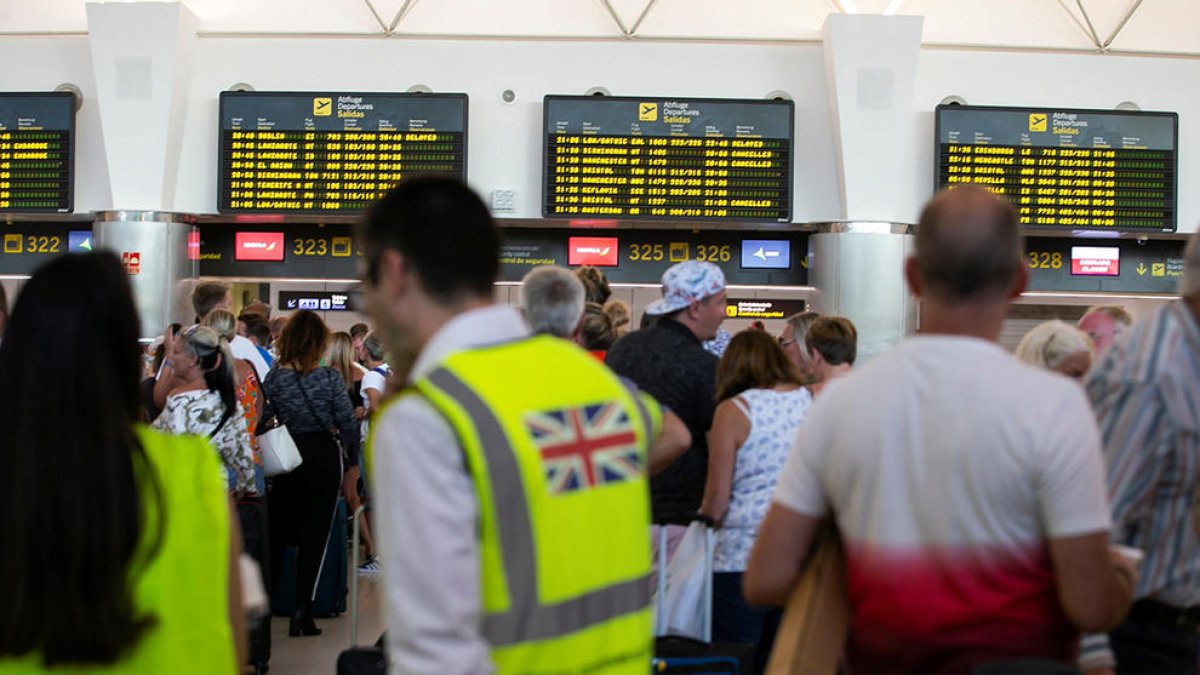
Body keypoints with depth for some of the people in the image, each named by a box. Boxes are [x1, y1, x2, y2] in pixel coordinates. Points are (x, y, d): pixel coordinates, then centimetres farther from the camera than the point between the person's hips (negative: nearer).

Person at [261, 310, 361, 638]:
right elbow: (348, 423, -8)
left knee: (277, 531, 17)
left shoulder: (273, 378, -6)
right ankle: (301, 613, 6)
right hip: (324, 458, -2)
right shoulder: (329, 378, -11)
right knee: (314, 537, 5)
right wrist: (353, 458, 7)